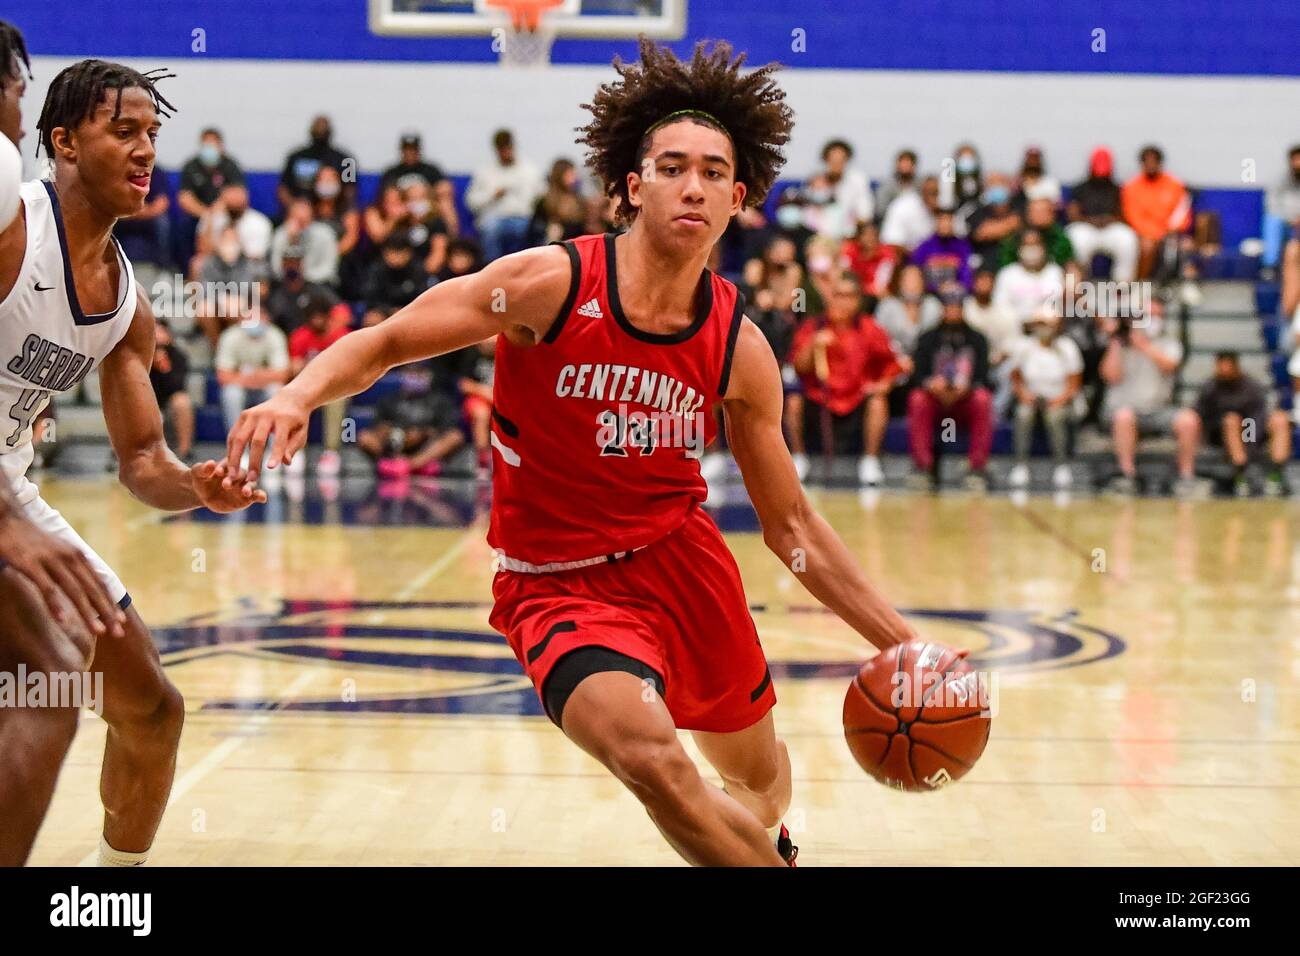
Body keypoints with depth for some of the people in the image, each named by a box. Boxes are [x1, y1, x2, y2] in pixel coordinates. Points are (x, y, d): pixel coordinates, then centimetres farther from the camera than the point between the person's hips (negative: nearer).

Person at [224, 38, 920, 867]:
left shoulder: (739, 349, -6)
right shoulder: (551, 284, -17)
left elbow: (790, 524, 3)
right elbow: (383, 344, -10)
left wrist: (900, 640, -1)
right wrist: (297, 396, -30)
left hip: (682, 558, 4)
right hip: (560, 587, -4)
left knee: (760, 776, 22)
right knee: (650, 758, -31)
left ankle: (765, 844, 60)